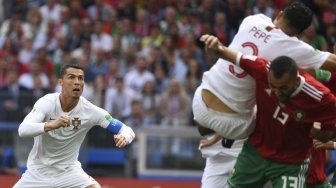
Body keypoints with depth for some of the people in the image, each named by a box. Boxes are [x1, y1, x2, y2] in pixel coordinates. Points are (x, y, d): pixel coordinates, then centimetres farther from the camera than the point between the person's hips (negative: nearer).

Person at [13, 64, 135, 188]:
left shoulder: (90, 110, -14)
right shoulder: (47, 103, -19)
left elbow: (126, 130, -10)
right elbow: (23, 130, -34)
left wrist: (124, 137, -36)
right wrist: (51, 125, -52)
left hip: (69, 172, 0)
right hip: (37, 173, 0)